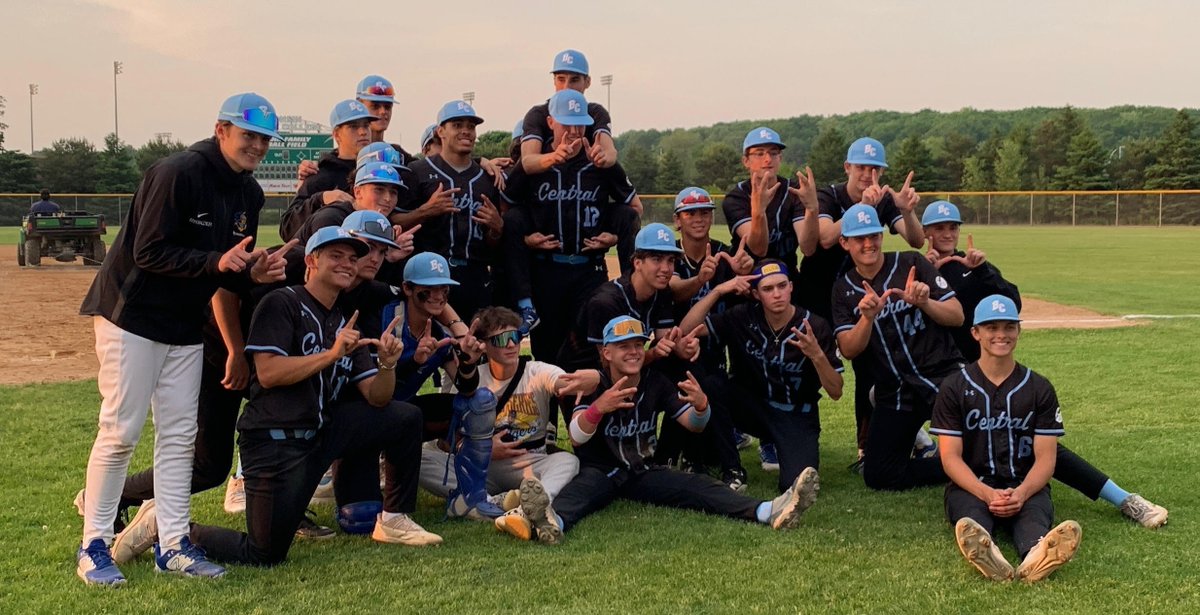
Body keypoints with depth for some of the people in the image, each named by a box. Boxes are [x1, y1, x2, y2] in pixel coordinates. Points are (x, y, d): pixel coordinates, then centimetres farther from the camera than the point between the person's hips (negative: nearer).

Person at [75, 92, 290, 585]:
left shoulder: (248, 193, 6)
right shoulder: (178, 174, -18)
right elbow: (149, 253, -22)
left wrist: (255, 272, -13)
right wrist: (215, 262, -32)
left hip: (186, 325, 8)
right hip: (132, 316, -8)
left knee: (179, 434, 7)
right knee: (120, 431, -6)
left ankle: (173, 544, 13)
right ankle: (94, 546, 5)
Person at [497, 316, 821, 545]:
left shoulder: (657, 383, 3)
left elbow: (693, 424, -1)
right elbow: (576, 438, -24)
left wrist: (701, 406, -27)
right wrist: (599, 408, -45)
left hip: (643, 471, 4)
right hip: (599, 471, -3)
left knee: (698, 485, -20)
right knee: (581, 488, -37)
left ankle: (770, 512, -41)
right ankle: (552, 522, -73)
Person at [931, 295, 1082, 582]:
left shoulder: (1040, 388, 9)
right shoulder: (954, 388, 5)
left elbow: (1045, 458, 2)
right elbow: (950, 457, -2)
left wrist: (1021, 493, -20)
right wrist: (988, 494, -21)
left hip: (1025, 487, 1)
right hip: (970, 486, -1)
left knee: (1035, 512, -35)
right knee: (971, 516, -37)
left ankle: (1037, 556, -69)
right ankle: (986, 554, -70)